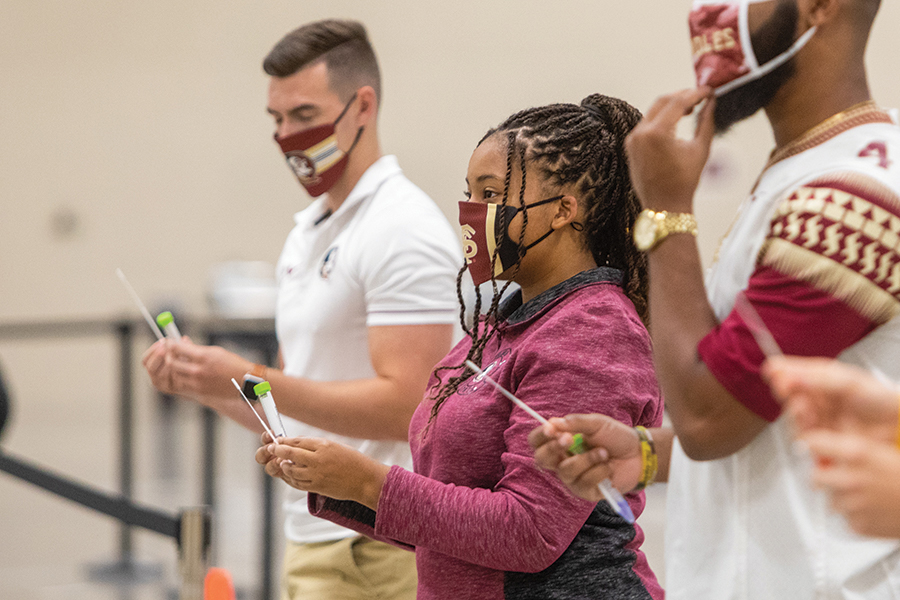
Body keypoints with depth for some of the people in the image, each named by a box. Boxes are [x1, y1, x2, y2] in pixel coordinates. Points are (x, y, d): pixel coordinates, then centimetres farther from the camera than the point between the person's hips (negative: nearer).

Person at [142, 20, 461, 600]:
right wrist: (204, 385, 5)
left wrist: (252, 378, -22)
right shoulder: (308, 234, 18)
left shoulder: (403, 230, -12)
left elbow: (401, 406, -21)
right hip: (312, 539, 9)